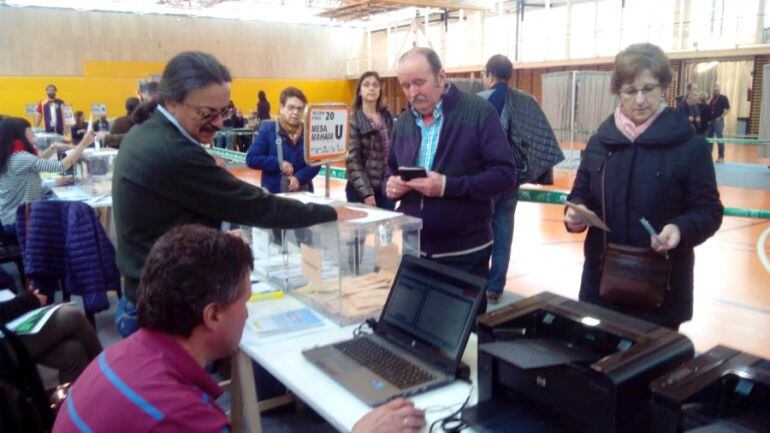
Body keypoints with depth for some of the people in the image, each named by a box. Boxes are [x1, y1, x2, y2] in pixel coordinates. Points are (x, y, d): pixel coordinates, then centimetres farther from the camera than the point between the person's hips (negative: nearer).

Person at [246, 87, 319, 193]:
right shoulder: (268, 129, -5)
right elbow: (251, 159, -9)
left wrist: (299, 177, -16)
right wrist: (279, 163, -15)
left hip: (303, 193, 3)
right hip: (274, 192, -3)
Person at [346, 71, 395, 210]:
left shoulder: (387, 116, 8)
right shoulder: (352, 120, -8)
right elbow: (352, 160, -12)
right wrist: (366, 192, -17)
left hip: (386, 186, 5)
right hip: (361, 189, -4)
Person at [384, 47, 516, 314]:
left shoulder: (479, 112, -10)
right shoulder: (403, 122, 8)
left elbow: (505, 174, -15)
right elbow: (391, 171, 18)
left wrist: (448, 186, -26)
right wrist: (390, 184, -7)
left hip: (464, 253, -5)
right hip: (414, 249, 5)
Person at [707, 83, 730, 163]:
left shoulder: (723, 98, -5)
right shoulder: (713, 99, 15)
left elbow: (728, 109, -9)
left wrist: (721, 117, -15)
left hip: (718, 121, -7)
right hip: (711, 121, 7)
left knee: (720, 139, -4)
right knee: (709, 138, 9)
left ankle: (721, 157, 0)